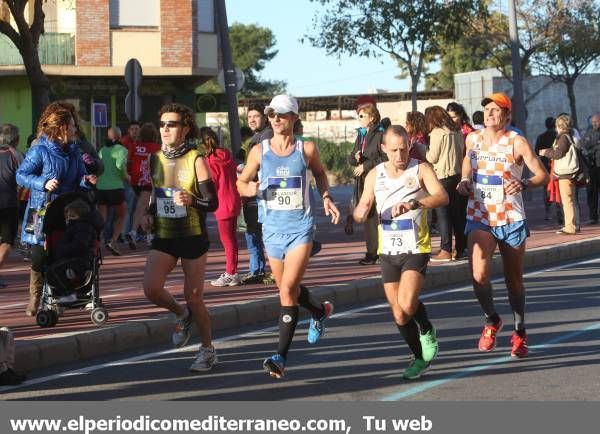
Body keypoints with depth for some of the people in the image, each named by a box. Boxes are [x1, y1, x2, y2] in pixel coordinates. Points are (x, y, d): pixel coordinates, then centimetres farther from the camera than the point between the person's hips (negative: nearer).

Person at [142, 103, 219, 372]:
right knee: (151, 289, -16)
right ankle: (182, 314, 17)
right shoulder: (155, 160, 5)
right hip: (163, 238, 4)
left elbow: (212, 203, -10)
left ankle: (207, 350, 22)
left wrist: (191, 201, -29)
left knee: (194, 298, 0)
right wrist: (150, 215, 3)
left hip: (192, 238, -4)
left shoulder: (195, 160, -10)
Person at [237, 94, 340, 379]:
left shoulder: (307, 149, -1)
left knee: (288, 288, -16)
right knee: (286, 288, 16)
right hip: (272, 227, 3)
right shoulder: (259, 151, 1)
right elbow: (241, 182, 11)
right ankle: (319, 311, 49)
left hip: (301, 227, -3)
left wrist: (326, 198, 4)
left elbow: (319, 173, 19)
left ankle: (281, 356, -16)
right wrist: (249, 189, -12)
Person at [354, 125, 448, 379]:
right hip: (388, 251, 4)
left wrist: (413, 204, -40)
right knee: (399, 316, 7)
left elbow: (442, 197, -23)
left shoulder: (421, 169, -7)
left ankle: (427, 332, 9)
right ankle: (420, 358, 27)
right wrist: (361, 212, -14)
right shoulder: (375, 175, 5)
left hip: (416, 250, -4)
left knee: (407, 304, -22)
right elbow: (362, 207, 12)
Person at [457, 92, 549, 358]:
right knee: (479, 275, -20)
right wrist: (465, 180, 7)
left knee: (514, 279, 10)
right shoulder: (472, 139, 4)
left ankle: (519, 333, 29)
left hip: (511, 219, -2)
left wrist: (524, 184, -32)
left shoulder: (516, 142, -8)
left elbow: (543, 176, -12)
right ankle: (491, 320, 5)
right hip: (479, 218, 2)